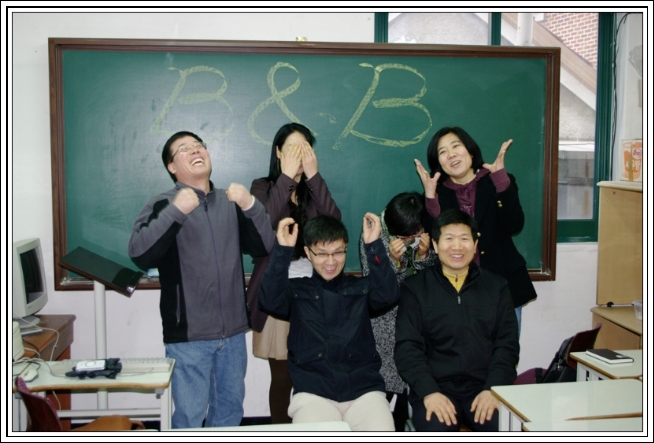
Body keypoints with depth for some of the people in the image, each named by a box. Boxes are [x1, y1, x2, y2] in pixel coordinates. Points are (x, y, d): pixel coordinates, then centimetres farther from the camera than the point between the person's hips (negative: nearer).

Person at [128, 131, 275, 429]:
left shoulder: (231, 202, 11)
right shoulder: (163, 205, -2)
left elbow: (265, 246, 2)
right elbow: (139, 254, -18)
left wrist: (250, 206, -12)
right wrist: (176, 211, -25)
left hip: (233, 331, 4)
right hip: (188, 334, -4)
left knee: (230, 412, 17)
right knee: (189, 418, 2)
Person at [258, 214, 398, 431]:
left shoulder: (361, 287, 14)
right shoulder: (296, 290, 11)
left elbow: (388, 294, -5)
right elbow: (269, 300, -9)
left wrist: (374, 245, -15)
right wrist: (282, 251, -19)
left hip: (364, 390, 1)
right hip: (313, 393, -1)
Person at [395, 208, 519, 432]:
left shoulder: (496, 286, 13)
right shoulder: (415, 287, 6)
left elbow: (507, 343, 7)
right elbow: (407, 347, -1)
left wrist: (493, 389, -10)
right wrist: (429, 392, -16)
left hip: (484, 386, 2)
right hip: (436, 386, -2)